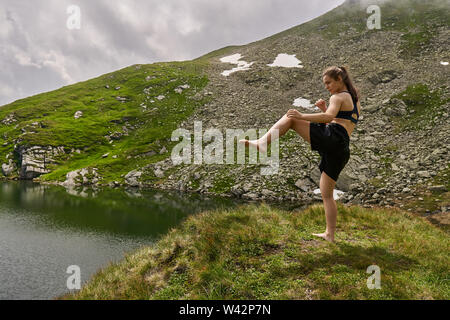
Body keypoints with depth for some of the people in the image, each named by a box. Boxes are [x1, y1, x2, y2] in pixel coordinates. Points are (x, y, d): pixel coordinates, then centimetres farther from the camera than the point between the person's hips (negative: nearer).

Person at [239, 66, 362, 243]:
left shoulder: (338, 96, 4)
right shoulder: (355, 101, 31)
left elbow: (328, 118, -15)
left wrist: (302, 116, -16)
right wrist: (324, 109, 21)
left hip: (331, 136, -9)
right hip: (342, 150, 9)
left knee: (290, 118, -4)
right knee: (327, 194, 14)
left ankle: (262, 142, -23)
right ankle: (330, 235, 17)